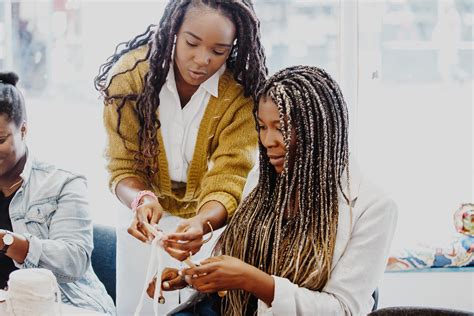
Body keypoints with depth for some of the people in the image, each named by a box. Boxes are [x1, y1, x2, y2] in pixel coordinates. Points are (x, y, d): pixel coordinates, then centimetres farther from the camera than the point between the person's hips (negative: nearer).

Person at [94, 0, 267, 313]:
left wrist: (201, 224, -48)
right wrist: (143, 199, -38)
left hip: (212, 220, -1)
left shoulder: (242, 92, -23)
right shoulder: (131, 72, -21)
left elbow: (227, 182, -27)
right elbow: (123, 169, -16)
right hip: (145, 219, 2)